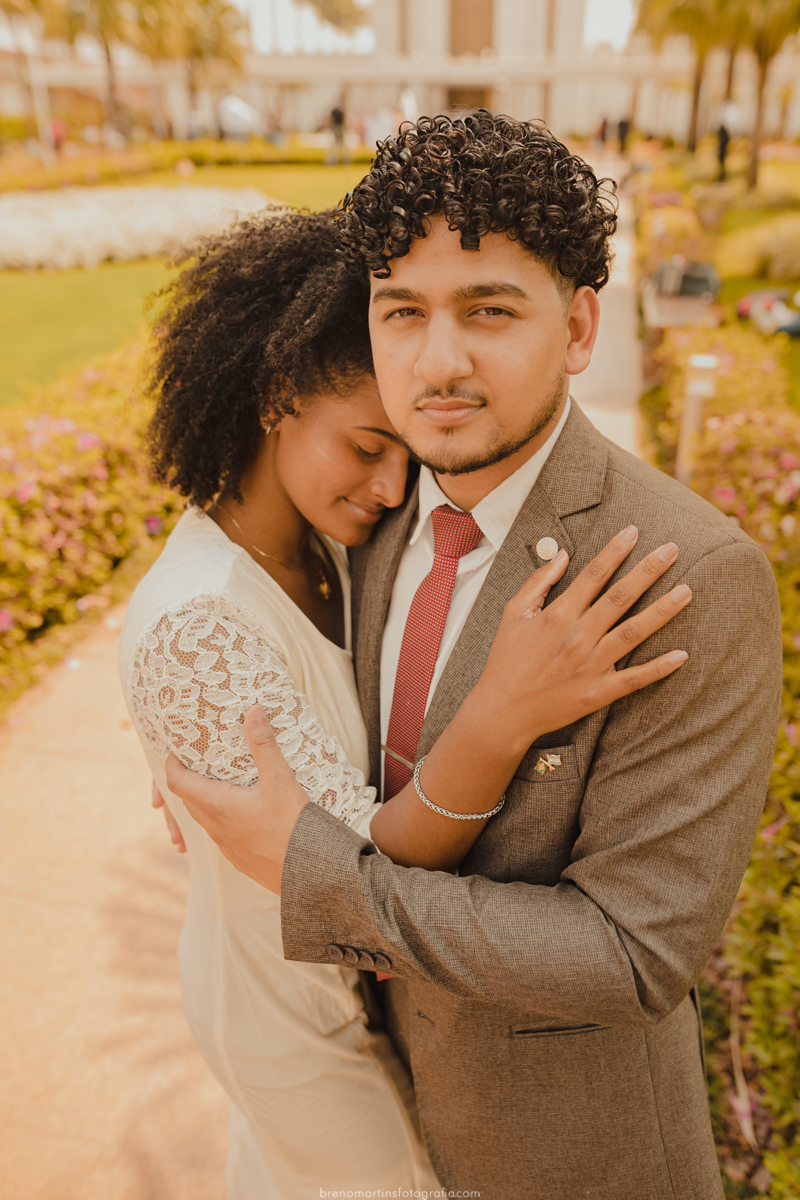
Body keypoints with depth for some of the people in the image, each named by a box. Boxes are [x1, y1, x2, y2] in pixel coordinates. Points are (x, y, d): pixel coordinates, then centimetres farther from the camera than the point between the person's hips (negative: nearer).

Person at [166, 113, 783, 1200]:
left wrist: (309, 870, -32)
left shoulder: (698, 582, -36)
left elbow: (636, 954, -32)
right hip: (405, 999, 6)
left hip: (569, 1059, -5)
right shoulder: (398, 505, -13)